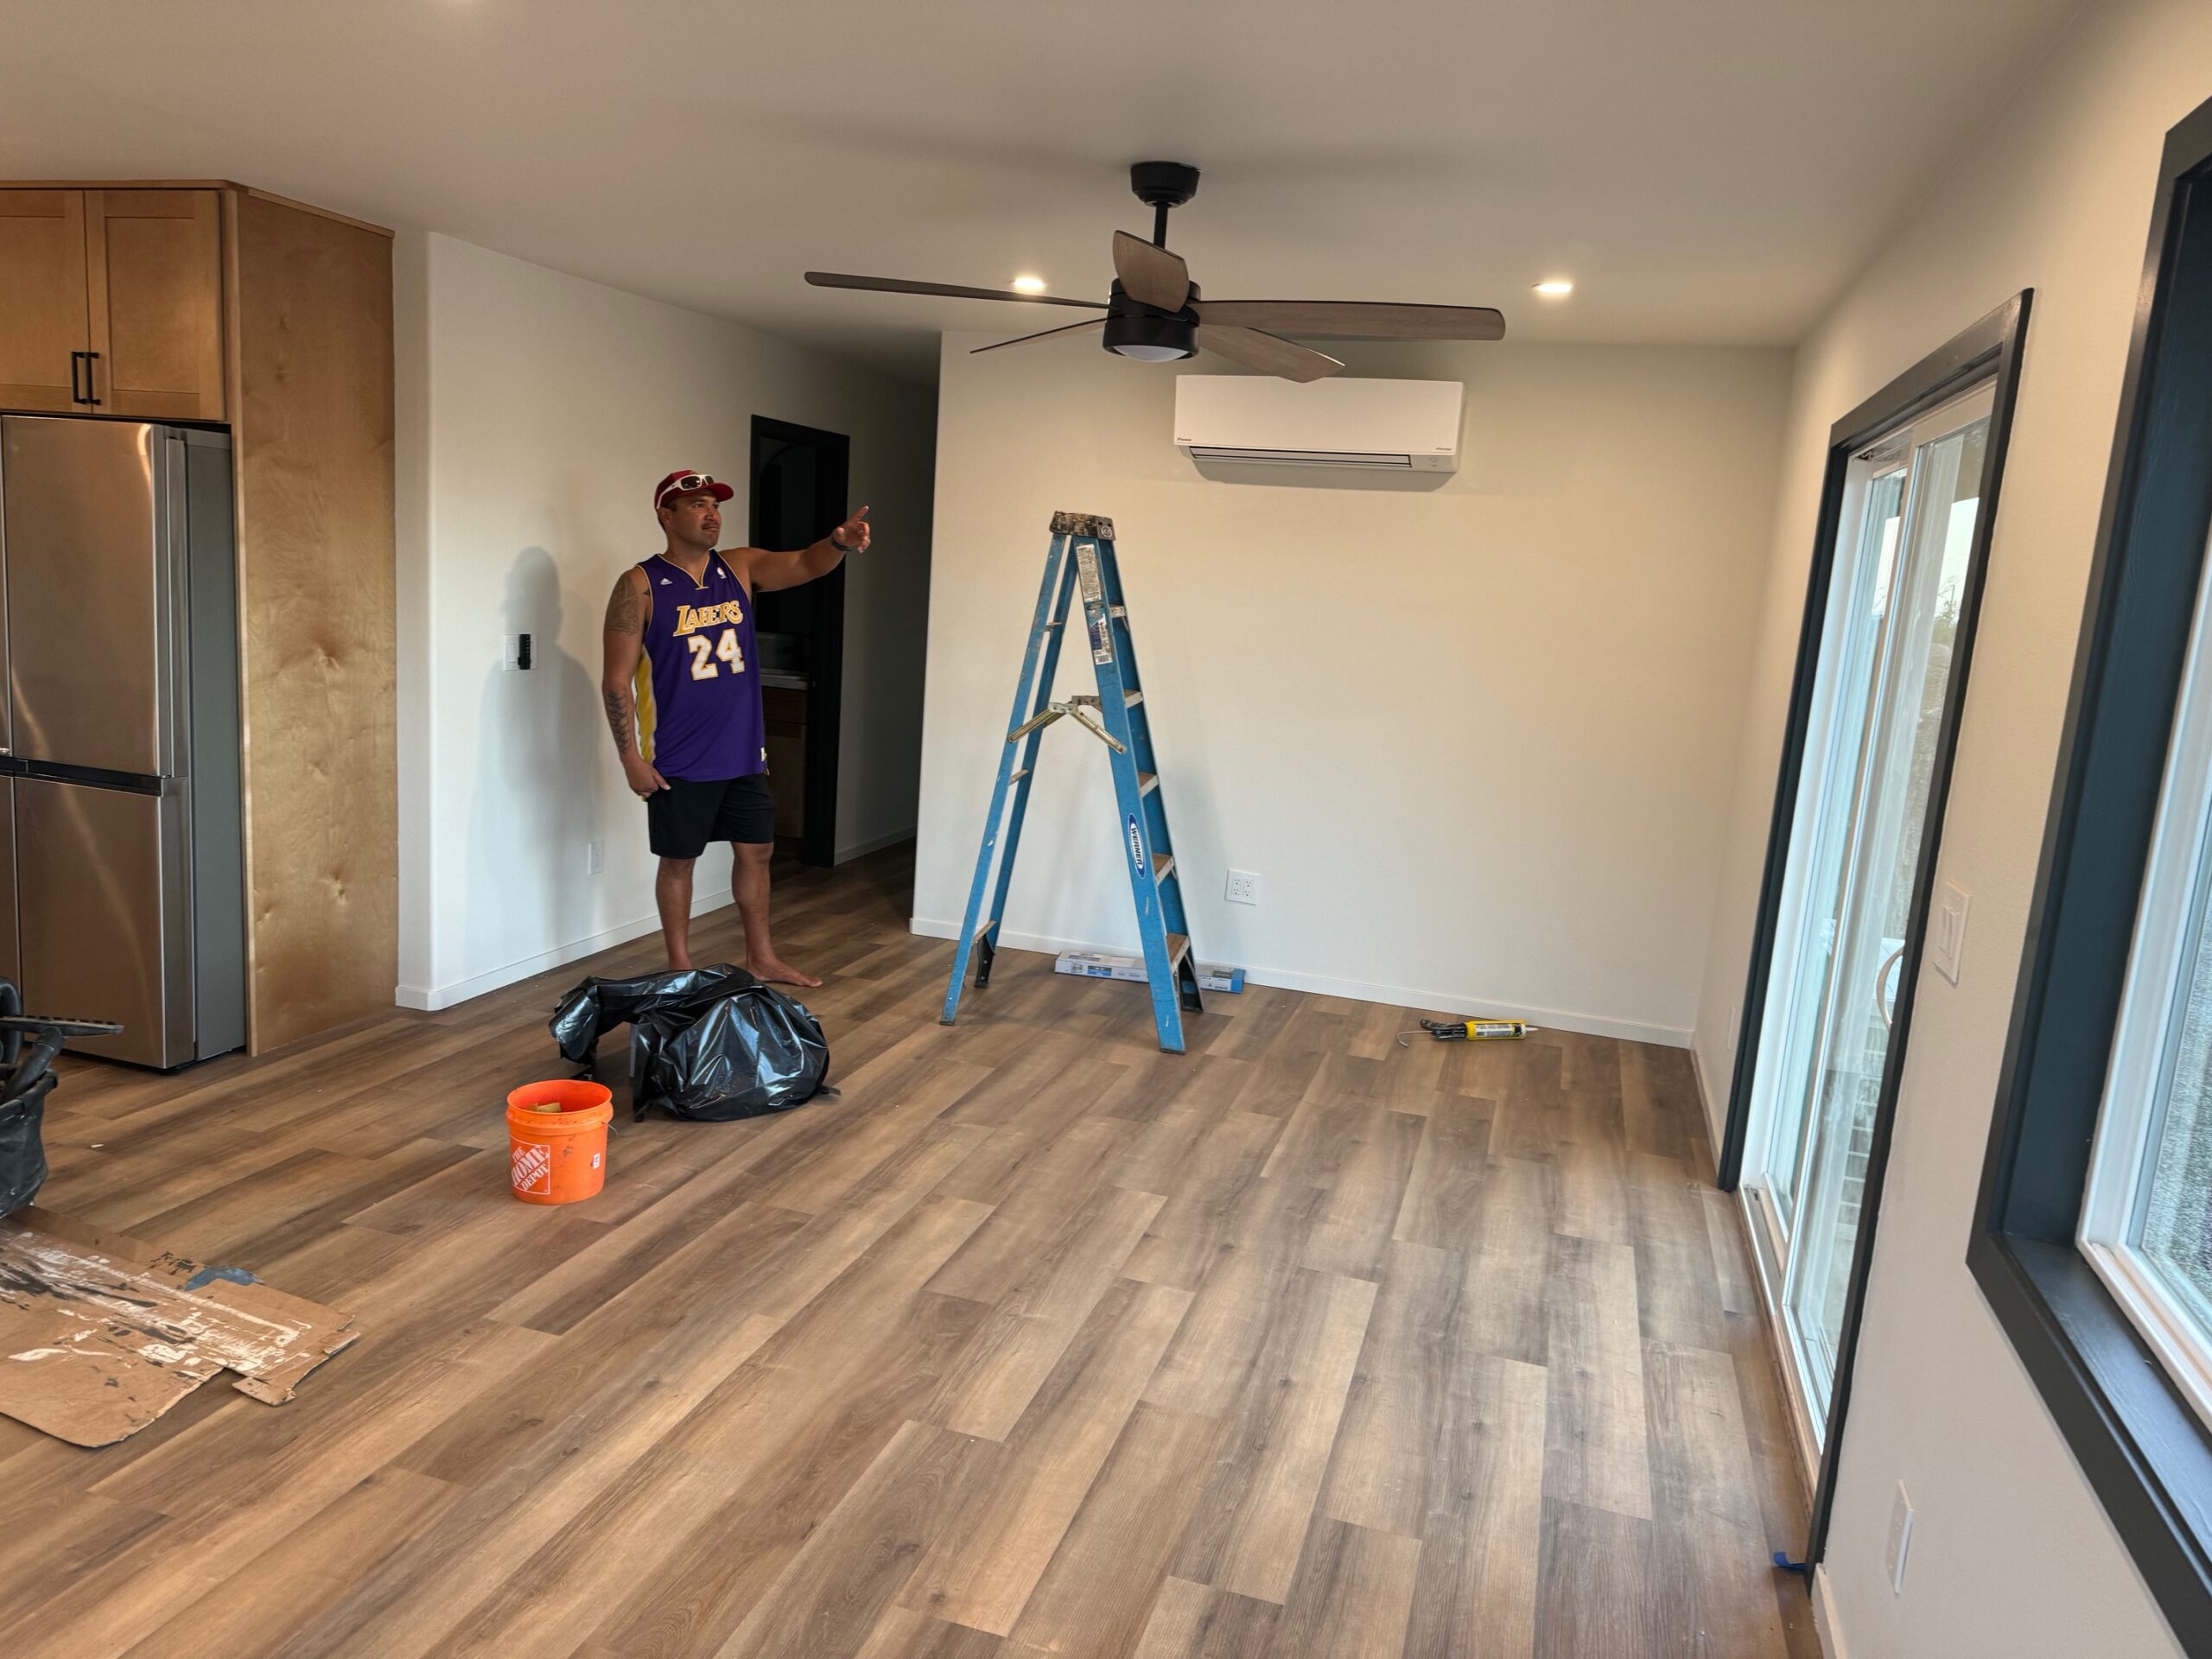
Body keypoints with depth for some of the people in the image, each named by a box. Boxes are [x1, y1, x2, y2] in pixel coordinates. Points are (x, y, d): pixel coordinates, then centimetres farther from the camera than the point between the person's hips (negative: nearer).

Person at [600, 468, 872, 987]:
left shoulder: (741, 567, 5)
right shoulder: (640, 586, -9)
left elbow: (805, 563, -10)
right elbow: (617, 680, -10)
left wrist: (840, 541, -33)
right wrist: (631, 758, -14)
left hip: (744, 753, 5)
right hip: (679, 762, -5)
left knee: (756, 851, 13)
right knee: (678, 860, 7)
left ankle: (761, 958, 29)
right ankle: (680, 969, 22)